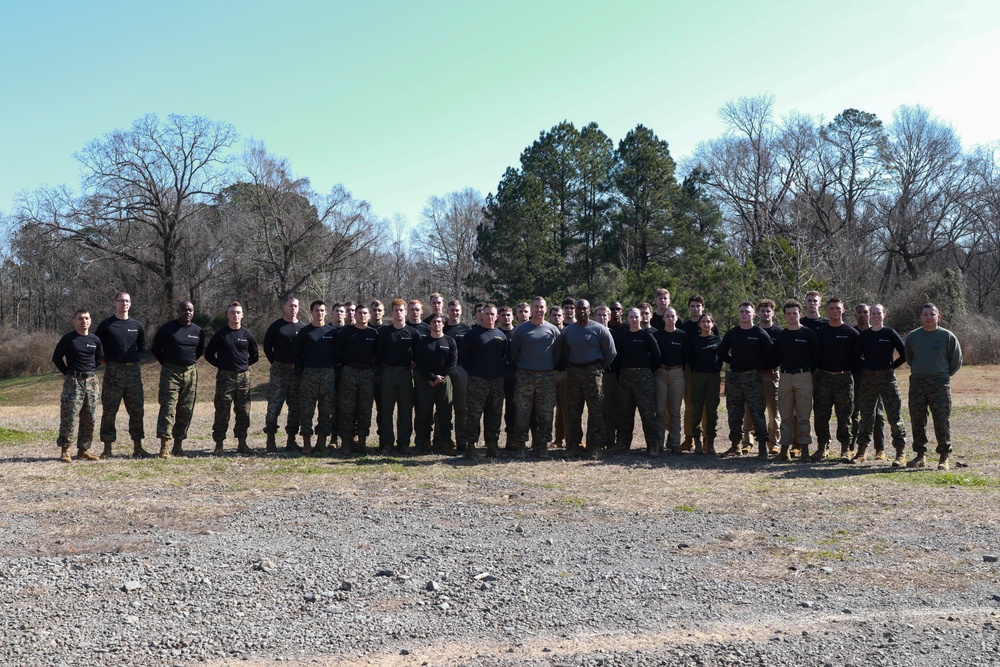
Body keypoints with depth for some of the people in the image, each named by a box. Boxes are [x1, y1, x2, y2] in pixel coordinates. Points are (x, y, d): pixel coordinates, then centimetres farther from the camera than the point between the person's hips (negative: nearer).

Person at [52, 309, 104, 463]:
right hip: (73, 381, -4)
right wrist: (67, 372, 5)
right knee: (69, 417, -9)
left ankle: (83, 450, 14)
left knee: (89, 418, 6)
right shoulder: (68, 339, -3)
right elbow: (56, 357, 4)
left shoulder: (95, 340, 8)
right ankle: (64, 450, -1)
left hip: (91, 381, 4)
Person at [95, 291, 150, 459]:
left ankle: (137, 447, 11)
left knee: (137, 410, 4)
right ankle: (107, 448, 6)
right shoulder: (106, 325, 0)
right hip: (113, 371, -3)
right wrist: (106, 360, 0)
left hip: (134, 371, 3)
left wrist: (134, 359, 10)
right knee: (109, 410, -1)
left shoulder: (137, 325, 10)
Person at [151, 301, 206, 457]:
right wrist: (166, 364, 8)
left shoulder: (198, 331, 9)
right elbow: (155, 348, 6)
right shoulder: (167, 328, -2)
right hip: (170, 372, -4)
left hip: (191, 373, 4)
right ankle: (164, 447, -13)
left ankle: (178, 446, 13)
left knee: (186, 410, 5)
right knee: (168, 407, -11)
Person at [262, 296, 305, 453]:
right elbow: (267, 347, 7)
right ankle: (270, 441, 4)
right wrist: (276, 364, 4)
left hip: (297, 373, 3)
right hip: (278, 371, -2)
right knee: (273, 406, -4)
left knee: (295, 407, 6)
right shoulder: (276, 326, 2)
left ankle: (291, 441, 15)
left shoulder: (303, 327, 7)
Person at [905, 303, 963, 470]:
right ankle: (920, 455, 14)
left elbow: (956, 361, 9)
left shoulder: (947, 336, -1)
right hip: (917, 383, 3)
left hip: (940, 384, -3)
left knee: (942, 422, -1)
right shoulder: (912, 336, 6)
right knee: (917, 421, 5)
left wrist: (943, 375, 12)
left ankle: (945, 457, 9)